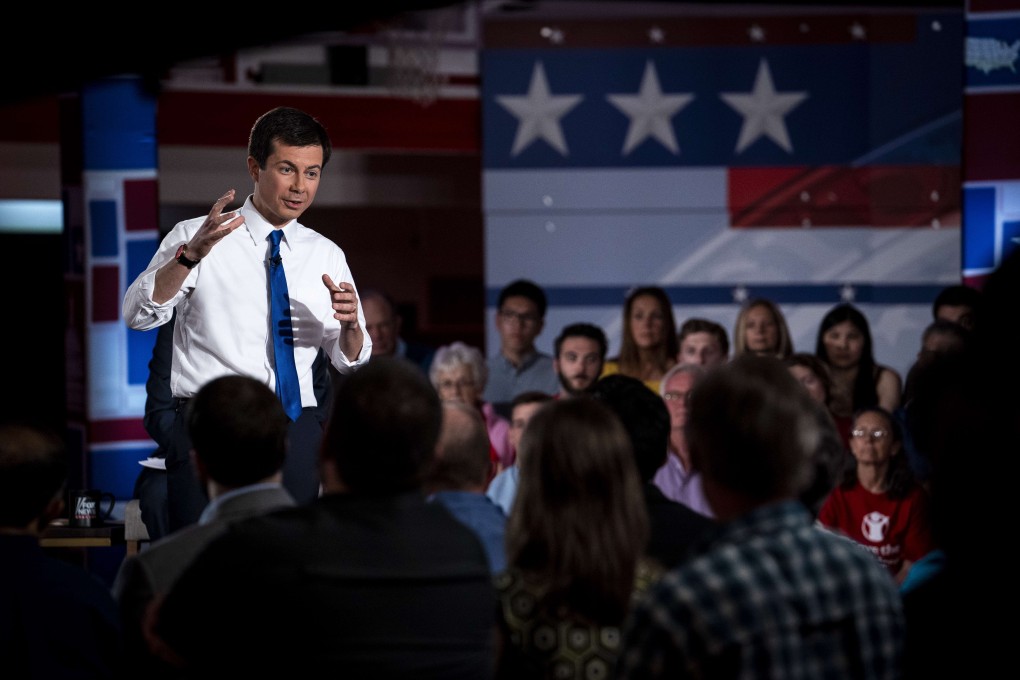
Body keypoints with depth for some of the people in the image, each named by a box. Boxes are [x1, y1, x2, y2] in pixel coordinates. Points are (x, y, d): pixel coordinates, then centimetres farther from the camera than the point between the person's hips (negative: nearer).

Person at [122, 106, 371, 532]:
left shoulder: (327, 256, 14)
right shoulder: (194, 237, 2)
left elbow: (351, 361, 11)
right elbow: (137, 315, -13)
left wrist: (350, 323, -12)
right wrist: (191, 254, -29)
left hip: (297, 431, 3)